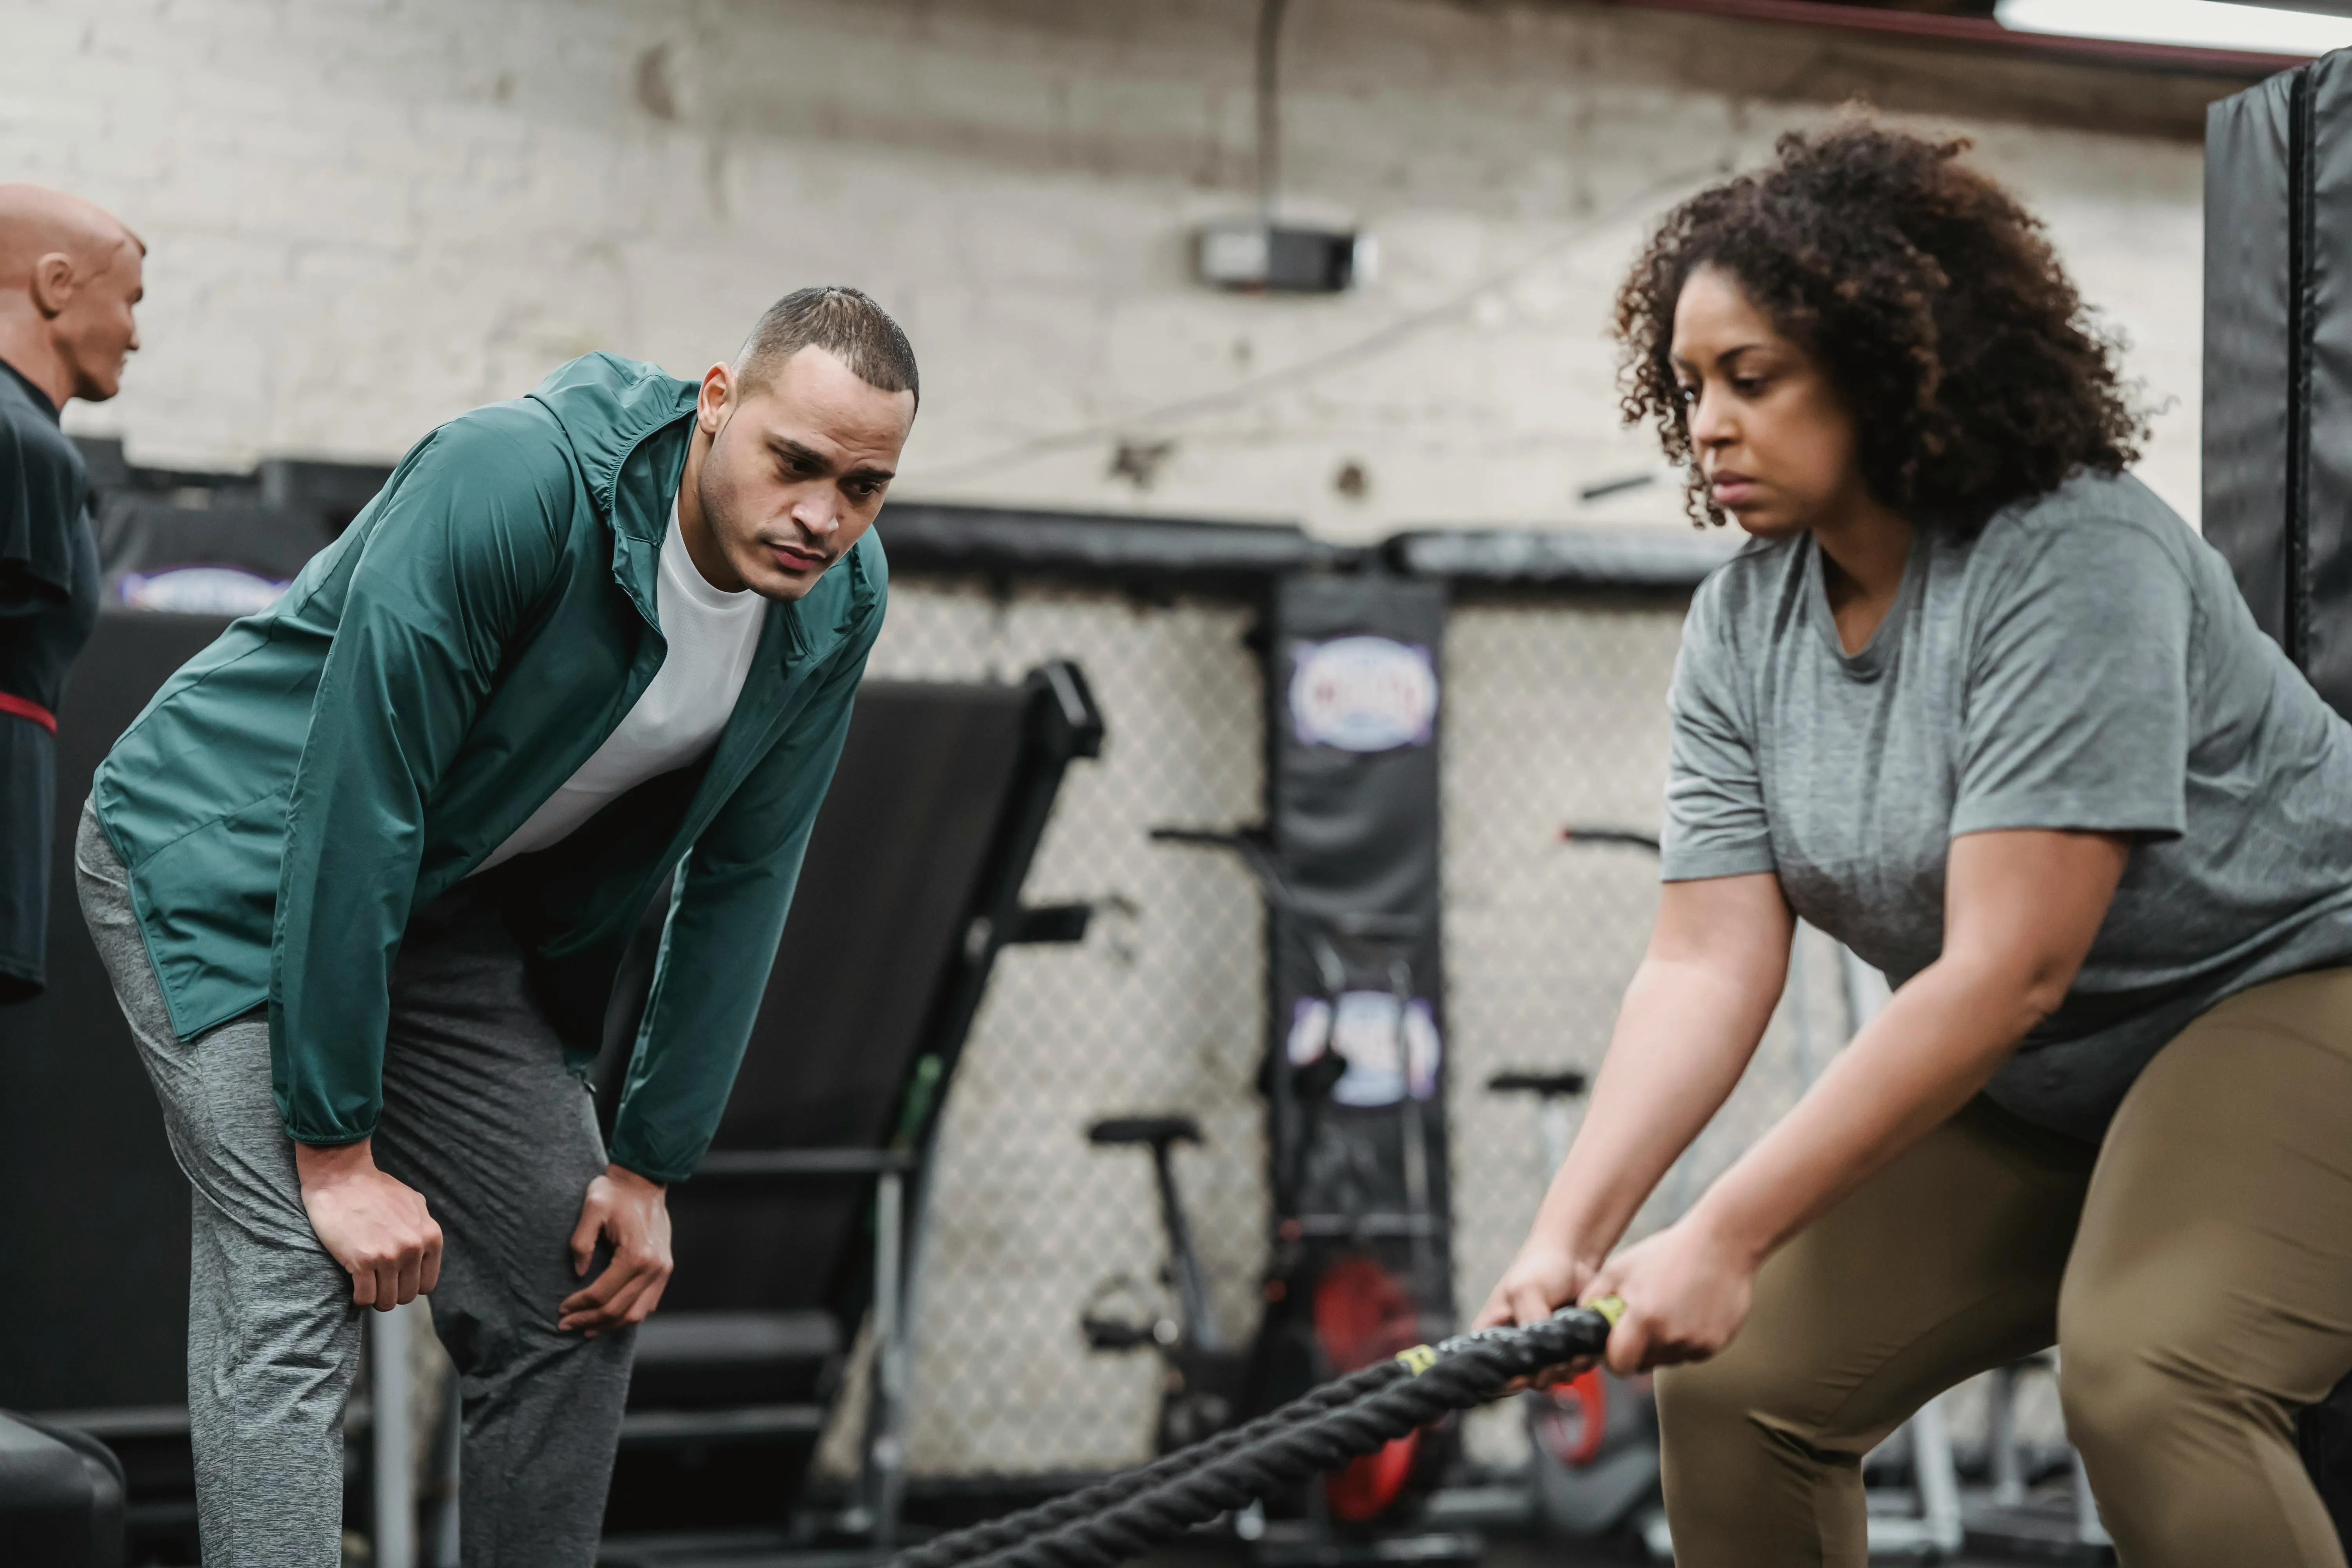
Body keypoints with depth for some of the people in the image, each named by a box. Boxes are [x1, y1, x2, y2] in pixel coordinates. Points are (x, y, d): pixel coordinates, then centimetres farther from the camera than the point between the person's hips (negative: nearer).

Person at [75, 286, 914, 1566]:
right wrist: (336, 1153, -27)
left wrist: (650, 1169, -2)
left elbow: (738, 881, 0)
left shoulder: (837, 600, -10)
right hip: (232, 869, -7)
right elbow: (353, 811, -30)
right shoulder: (513, 486, -32)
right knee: (294, 1297, -19)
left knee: (584, 1295, 4)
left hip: (446, 912, 7)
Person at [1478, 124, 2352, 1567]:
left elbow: (2009, 970, -31)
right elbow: (1707, 965, -9)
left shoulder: (2073, 562, -25)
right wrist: (1571, 1235, -24)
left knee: (2147, 1382, -32)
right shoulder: (1742, 623, -3)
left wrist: (1725, 1240, -32)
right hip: (2030, 1077, 8)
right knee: (1735, 1378, 0)